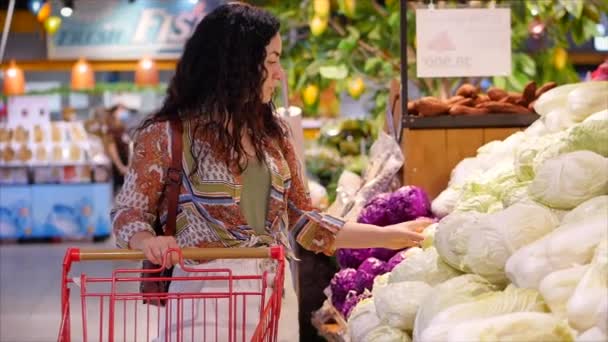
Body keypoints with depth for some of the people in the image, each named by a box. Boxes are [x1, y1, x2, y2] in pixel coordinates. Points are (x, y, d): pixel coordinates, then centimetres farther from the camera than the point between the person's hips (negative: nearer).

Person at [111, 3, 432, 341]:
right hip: (208, 294, -5)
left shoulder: (273, 132, 9)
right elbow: (129, 212, -1)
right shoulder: (165, 135, -6)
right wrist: (148, 240, -23)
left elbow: (302, 221, 11)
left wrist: (387, 236, 8)